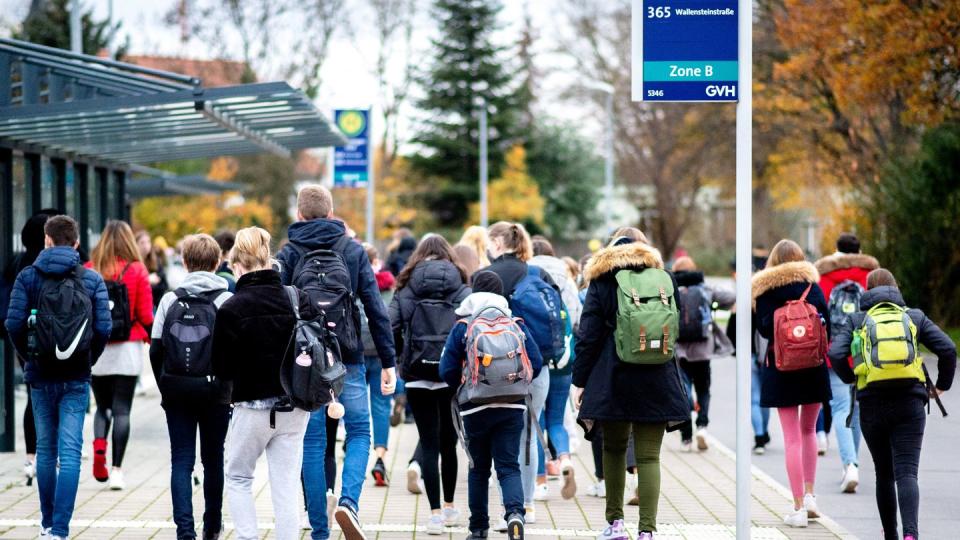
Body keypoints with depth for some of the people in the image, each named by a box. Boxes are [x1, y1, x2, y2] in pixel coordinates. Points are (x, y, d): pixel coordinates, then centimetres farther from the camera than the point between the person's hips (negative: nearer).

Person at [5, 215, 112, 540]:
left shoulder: (28, 277, -2)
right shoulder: (93, 280, -1)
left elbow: (14, 323, -10)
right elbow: (103, 328, -9)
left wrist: (25, 356, 7)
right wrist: (89, 360, 8)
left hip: (40, 375, 1)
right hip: (77, 378, -1)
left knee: (45, 449, 14)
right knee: (70, 452, -3)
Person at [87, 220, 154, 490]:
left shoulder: (88, 270, -1)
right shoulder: (137, 271, -5)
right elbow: (145, 315, -5)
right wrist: (153, 339, 13)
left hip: (95, 349, 2)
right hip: (127, 348, -2)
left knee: (103, 406, 16)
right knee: (122, 409, 4)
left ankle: (99, 446, -11)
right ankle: (116, 469, -1)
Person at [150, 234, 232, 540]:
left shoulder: (170, 300, 1)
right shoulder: (226, 301, -4)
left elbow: (155, 350, 0)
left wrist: (165, 387, 11)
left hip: (176, 392, 1)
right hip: (215, 393, -1)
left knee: (181, 461, 2)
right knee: (213, 459, 13)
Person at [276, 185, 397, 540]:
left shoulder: (289, 255, 1)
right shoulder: (354, 251, 3)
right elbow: (375, 310, 0)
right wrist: (388, 362, 3)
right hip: (348, 358, 0)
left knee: (312, 444, 6)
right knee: (359, 432, 12)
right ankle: (349, 502, -13)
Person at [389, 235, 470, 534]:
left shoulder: (406, 290, 2)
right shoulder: (462, 289, 2)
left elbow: (390, 329, -5)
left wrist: (403, 356, 9)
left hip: (417, 374, -1)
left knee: (428, 443, 1)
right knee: (448, 441, 14)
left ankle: (436, 512, -6)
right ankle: (449, 506, 26)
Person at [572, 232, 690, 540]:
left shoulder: (602, 281, 1)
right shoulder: (664, 277, 8)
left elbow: (588, 336, -2)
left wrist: (580, 381, 2)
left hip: (613, 381, -1)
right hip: (657, 381, 1)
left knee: (613, 448, 16)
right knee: (649, 456, 0)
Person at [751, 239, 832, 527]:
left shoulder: (763, 290, -2)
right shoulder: (812, 286, 0)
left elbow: (763, 328, -7)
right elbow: (826, 326, -2)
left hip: (780, 369, -1)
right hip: (813, 366, 1)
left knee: (792, 438, 1)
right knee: (808, 430, 20)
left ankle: (799, 507, -2)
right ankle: (809, 494, 14)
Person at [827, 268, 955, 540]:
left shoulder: (856, 320, 11)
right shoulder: (914, 317, 12)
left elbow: (836, 354, -5)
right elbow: (947, 348, 1)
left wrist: (849, 379, 13)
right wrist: (943, 384, 14)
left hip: (872, 405, 1)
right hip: (910, 404, -1)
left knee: (884, 474, 16)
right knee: (906, 472, -7)